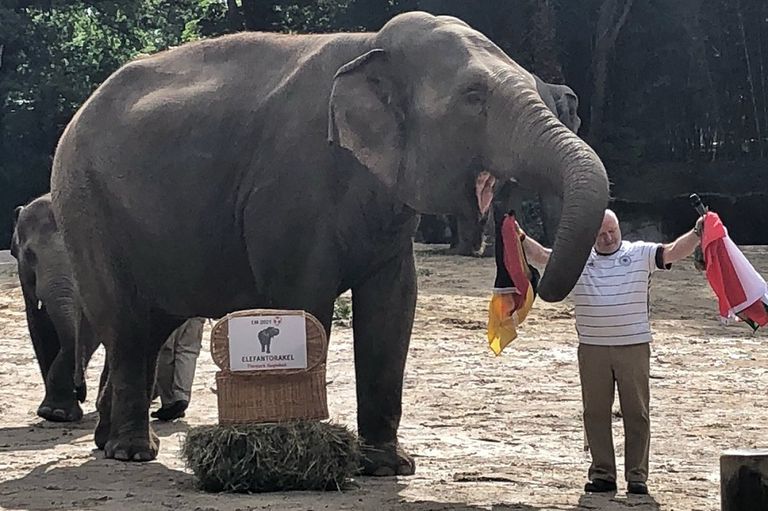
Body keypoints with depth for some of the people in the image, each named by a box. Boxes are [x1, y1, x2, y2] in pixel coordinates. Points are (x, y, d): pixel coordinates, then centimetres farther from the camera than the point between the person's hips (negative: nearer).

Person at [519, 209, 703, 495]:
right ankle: (602, 474, 15)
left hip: (634, 346, -1)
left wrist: (696, 234, -25)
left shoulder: (640, 254, 2)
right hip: (592, 350, 1)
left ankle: (637, 476, 8)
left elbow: (673, 252, -8)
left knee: (636, 413, 2)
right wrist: (522, 239, -18)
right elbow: (542, 257, -2)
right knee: (596, 413, 6)